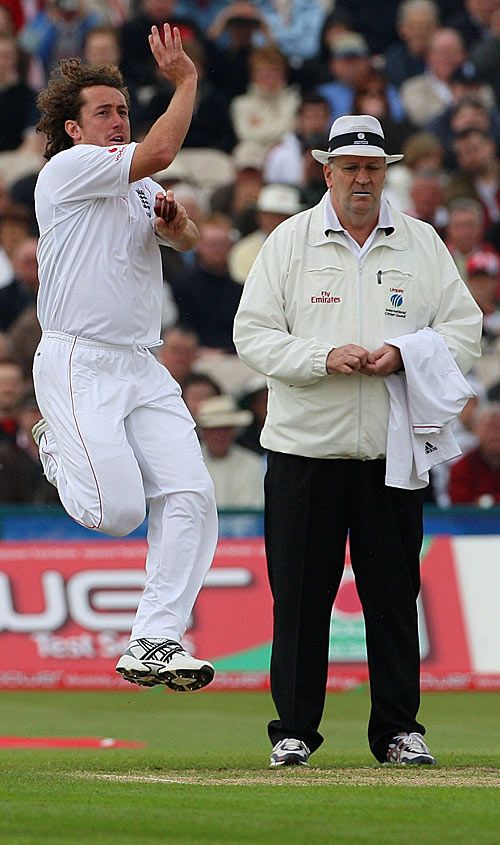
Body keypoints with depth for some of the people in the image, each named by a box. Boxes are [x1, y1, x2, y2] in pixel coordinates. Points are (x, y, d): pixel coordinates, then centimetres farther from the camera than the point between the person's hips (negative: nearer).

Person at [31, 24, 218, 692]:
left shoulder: (134, 188, 19)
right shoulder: (68, 170, -7)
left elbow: (189, 239, 20)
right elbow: (159, 152, -16)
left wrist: (175, 224, -3)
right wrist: (185, 79, -7)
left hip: (144, 369, 8)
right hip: (78, 366, -8)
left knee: (191, 496, -9)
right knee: (118, 510, -16)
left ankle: (155, 641, -6)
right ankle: (57, 449, 19)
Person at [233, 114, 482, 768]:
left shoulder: (421, 243, 8)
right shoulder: (292, 241, 3)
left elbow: (465, 330, 6)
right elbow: (252, 334, -2)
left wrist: (402, 355, -12)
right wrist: (324, 357, -16)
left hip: (392, 451, 1)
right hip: (306, 445, -1)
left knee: (395, 593, 3)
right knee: (301, 594, 0)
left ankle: (398, 728, 11)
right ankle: (294, 729, 9)